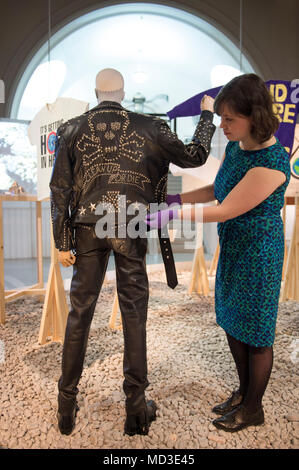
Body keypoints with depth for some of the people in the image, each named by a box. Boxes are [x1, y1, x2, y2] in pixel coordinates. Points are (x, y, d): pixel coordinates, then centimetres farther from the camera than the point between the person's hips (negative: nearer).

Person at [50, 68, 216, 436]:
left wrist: (62, 243, 5)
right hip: (131, 229, -1)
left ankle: (66, 406, 26)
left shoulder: (72, 130, 5)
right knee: (134, 316, 8)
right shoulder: (149, 127, 1)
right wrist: (207, 115, 25)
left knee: (79, 314, 12)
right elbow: (193, 157, 8)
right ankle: (136, 409, 21)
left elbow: (59, 189, 1)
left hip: (89, 228, 2)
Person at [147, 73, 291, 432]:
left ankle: (253, 409, 35)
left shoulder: (271, 163, -26)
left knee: (255, 334, 10)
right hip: (232, 248, 8)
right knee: (232, 325, 20)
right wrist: (176, 198, 5)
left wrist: (172, 215, -23)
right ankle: (244, 393, 44)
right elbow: (217, 189, 12)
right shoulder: (234, 147, 0)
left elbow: (225, 211, -25)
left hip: (258, 254, -8)